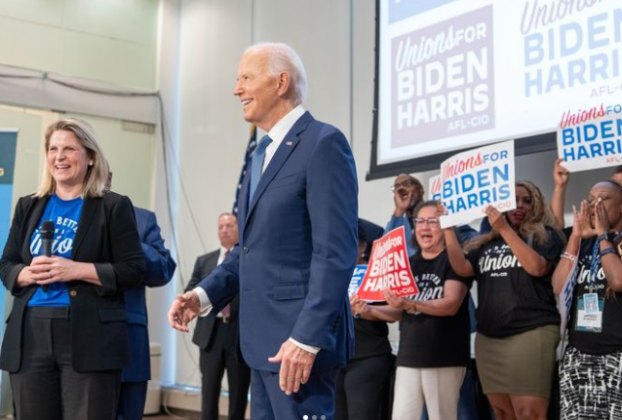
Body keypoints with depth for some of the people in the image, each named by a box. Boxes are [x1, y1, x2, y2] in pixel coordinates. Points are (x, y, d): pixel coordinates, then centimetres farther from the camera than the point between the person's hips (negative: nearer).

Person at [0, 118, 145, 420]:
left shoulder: (114, 206, 2)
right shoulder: (28, 206, 16)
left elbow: (134, 270, -4)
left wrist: (76, 270, -15)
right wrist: (29, 273, -7)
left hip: (90, 338, -4)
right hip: (30, 336, 4)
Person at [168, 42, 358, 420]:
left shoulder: (324, 143, -12)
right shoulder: (263, 152, 17)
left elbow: (336, 253, -19)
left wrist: (307, 339, -23)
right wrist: (205, 295, 5)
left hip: (299, 335, -9)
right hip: (265, 336, 9)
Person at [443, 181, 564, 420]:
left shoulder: (545, 236, 5)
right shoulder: (486, 243, 18)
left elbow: (536, 267, -14)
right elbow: (462, 268, 3)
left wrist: (505, 229, -17)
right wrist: (448, 228, -3)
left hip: (531, 333, -5)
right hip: (488, 337, 5)